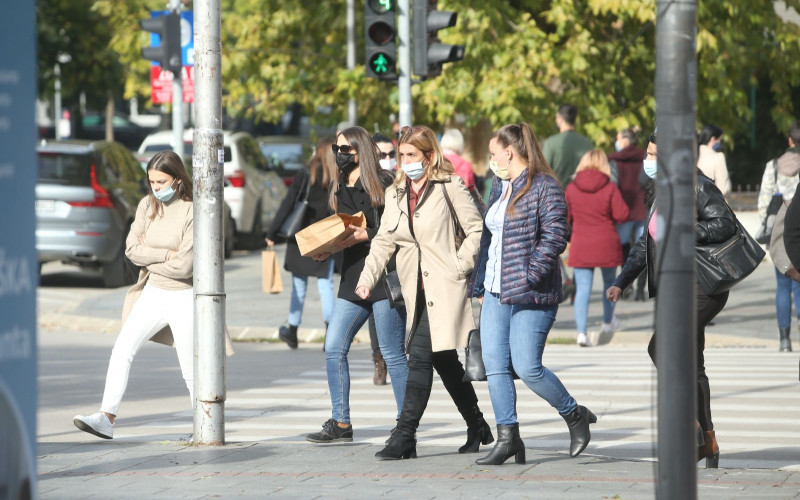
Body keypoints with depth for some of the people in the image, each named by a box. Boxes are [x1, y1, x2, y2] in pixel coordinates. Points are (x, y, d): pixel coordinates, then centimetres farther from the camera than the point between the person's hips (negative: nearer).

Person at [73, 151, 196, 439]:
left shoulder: (191, 212, -14)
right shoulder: (147, 205, 3)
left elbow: (184, 266, -18)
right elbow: (131, 249, -4)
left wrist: (148, 256, -7)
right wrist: (165, 254, -15)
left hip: (184, 299, -5)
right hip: (152, 294, 5)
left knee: (191, 371, 1)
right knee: (122, 351, -11)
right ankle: (106, 418, -16)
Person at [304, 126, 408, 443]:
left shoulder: (384, 184, -7)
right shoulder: (339, 189, 16)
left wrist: (365, 235, -20)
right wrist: (324, 250, 3)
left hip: (385, 278, -8)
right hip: (352, 280, 8)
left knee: (392, 354, -4)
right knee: (333, 348, 2)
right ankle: (340, 425, 10)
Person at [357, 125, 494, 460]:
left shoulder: (449, 187, -2)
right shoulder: (395, 193, 16)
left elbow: (477, 230, -3)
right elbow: (384, 240, 15)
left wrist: (459, 267, -11)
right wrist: (367, 278, 3)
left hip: (443, 286, -7)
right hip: (416, 290, 7)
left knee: (421, 356, -14)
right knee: (445, 361, 10)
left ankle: (404, 437, -14)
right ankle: (477, 428, 23)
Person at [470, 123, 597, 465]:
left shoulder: (545, 187, -10)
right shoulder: (500, 187, 17)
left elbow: (554, 238, -17)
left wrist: (530, 276, -20)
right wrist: (479, 284, 19)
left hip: (530, 295, -8)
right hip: (496, 294, 8)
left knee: (527, 368, -9)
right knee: (494, 364, 0)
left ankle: (576, 416, 13)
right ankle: (508, 437, 5)